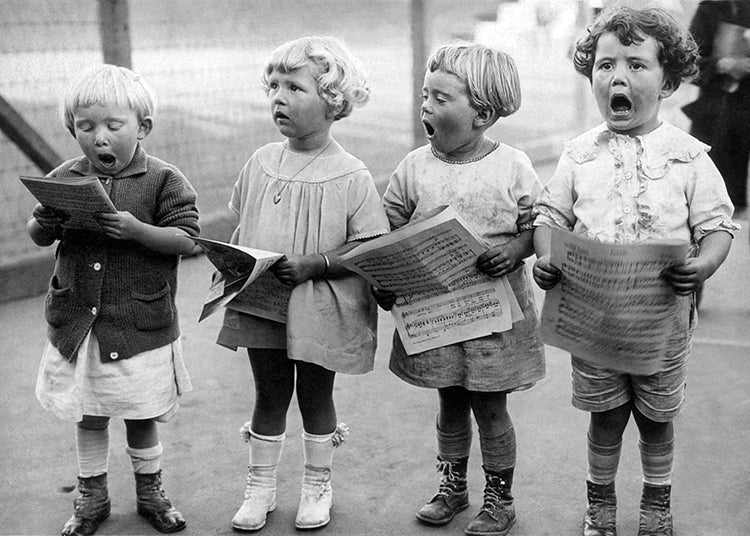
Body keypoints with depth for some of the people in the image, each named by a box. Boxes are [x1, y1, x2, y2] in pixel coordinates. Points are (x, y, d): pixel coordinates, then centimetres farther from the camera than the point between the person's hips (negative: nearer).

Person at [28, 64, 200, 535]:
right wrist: (47, 225, -13)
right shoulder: (65, 178, 2)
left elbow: (186, 239, -12)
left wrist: (137, 230, -27)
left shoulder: (163, 180, -8)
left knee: (142, 415, 12)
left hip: (142, 323, -3)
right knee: (89, 415, 15)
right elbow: (37, 235, 10)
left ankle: (151, 491, 33)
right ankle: (92, 497, 33)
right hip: (77, 321, 3)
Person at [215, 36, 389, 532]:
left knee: (315, 395, 12)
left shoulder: (351, 176, -11)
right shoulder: (261, 163, 2)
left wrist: (314, 264, -23)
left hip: (319, 310, -3)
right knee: (269, 395, 14)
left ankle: (318, 485, 32)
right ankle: (261, 487, 29)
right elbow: (241, 228, 13)